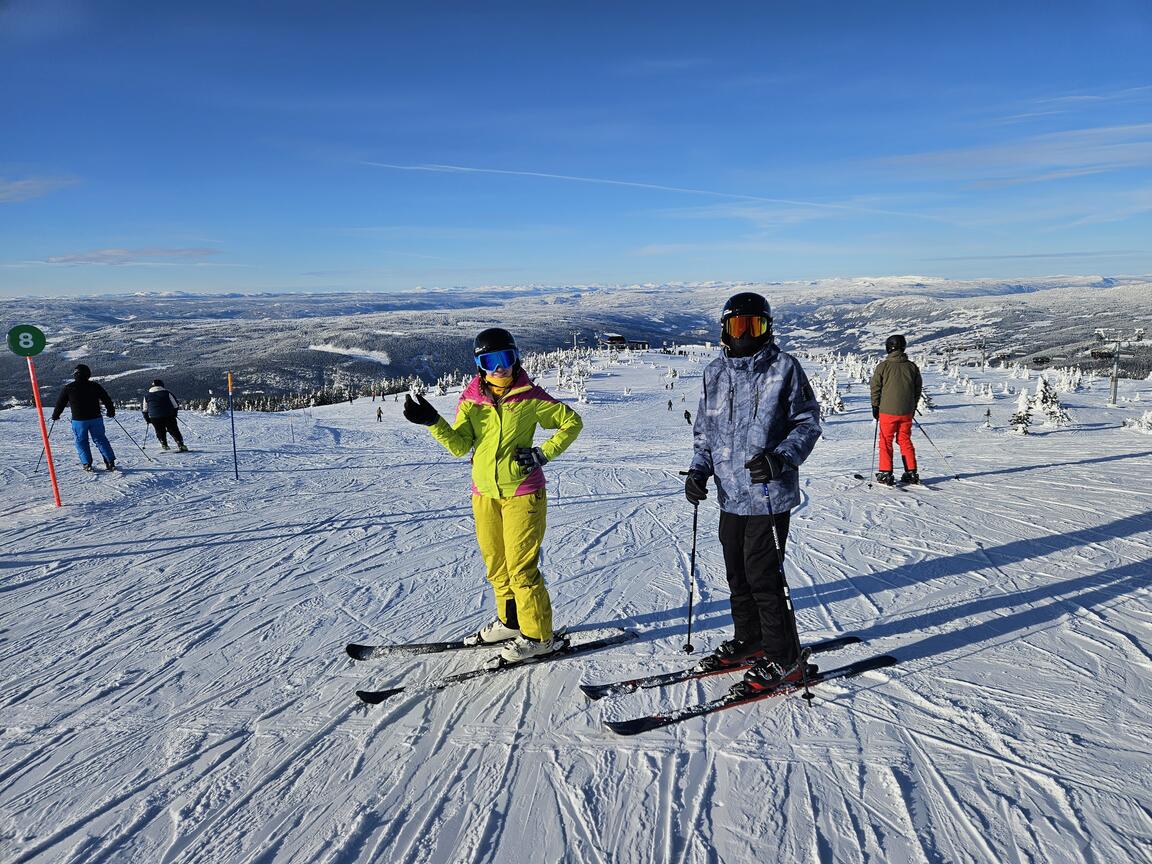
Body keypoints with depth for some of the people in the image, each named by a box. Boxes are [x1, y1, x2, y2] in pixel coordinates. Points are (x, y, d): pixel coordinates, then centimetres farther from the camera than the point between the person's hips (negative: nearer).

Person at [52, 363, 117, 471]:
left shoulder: (68, 387, -3)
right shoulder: (94, 386, 1)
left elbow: (60, 403, 4)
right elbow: (106, 399, 8)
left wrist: (55, 415, 19)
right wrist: (111, 411, 23)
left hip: (79, 421, -2)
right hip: (95, 418, 2)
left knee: (81, 442, 12)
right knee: (100, 439, 8)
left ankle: (87, 464, 6)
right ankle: (110, 462, 1)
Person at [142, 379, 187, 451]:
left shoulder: (147, 395, 8)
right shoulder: (167, 393, 0)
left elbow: (145, 410, 13)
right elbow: (176, 405, 4)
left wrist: (147, 419, 23)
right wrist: (174, 413, 19)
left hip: (154, 418, 2)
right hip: (168, 417, -2)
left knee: (160, 432, 15)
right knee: (174, 431, 4)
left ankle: (164, 445, 8)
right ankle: (180, 445, -2)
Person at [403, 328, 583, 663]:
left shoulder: (529, 397, -7)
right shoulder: (471, 400, 2)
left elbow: (572, 421, 0)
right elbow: (460, 446, -4)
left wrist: (543, 453, -10)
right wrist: (432, 421, -19)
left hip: (522, 493, -5)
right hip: (484, 493, 5)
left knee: (521, 567, -3)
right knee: (495, 564, 16)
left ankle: (538, 635, 12)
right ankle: (510, 621, 35)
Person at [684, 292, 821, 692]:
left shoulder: (784, 367, -5)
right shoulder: (715, 372, 10)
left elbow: (808, 422, -4)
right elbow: (704, 429, 16)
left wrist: (781, 457, -21)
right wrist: (698, 469, 1)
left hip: (769, 493, -6)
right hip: (731, 494, 6)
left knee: (763, 576, -4)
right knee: (737, 573, 16)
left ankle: (784, 657, 13)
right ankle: (748, 639, 35)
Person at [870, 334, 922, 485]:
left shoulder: (883, 366, -8)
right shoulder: (912, 366, 4)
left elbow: (876, 387, -4)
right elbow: (918, 388, 11)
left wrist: (875, 407, 6)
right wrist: (913, 407, 22)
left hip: (887, 411, -4)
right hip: (906, 412, 4)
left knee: (885, 442, 5)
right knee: (905, 440, 13)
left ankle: (885, 474, 2)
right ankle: (911, 473, 13)